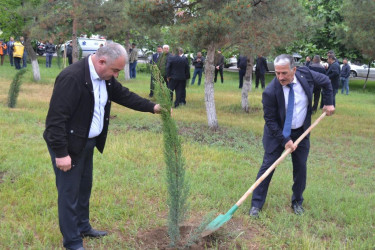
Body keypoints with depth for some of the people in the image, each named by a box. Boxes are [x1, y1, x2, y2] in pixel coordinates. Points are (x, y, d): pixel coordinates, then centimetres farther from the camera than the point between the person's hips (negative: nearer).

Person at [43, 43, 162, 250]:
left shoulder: (105, 77, 0)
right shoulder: (72, 77, -28)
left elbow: (123, 95, 14)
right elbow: (56, 118, -28)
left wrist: (152, 107, 6)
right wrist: (61, 153, -26)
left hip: (87, 142, 9)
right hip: (68, 145, -9)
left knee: (84, 187, 21)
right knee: (69, 193, 2)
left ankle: (83, 227, 40)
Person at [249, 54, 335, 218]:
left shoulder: (305, 74, -17)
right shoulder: (270, 92, -27)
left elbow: (325, 81, 4)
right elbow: (270, 120, -18)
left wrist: (329, 103, 2)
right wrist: (285, 140, -21)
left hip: (301, 131, 3)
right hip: (277, 132, -3)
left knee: (300, 167, 8)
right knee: (267, 166, -2)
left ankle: (297, 202, 28)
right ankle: (256, 204, 10)